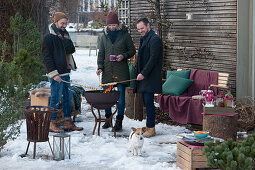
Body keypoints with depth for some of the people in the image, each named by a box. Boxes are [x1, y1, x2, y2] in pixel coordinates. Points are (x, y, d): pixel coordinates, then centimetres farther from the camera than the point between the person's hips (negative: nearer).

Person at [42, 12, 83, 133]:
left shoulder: (64, 35, 17)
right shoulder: (49, 38, -9)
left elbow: (71, 50, 13)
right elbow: (47, 57, -14)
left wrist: (65, 39, 1)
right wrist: (53, 74, -18)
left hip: (65, 73, 9)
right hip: (56, 75, -9)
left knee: (68, 97, 11)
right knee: (56, 98, -5)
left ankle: (68, 122, 19)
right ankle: (52, 123, 4)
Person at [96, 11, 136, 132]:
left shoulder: (124, 35, 1)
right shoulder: (104, 36, 10)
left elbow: (132, 50, 6)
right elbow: (101, 53, 14)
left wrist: (124, 56, -13)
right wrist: (100, 67, 1)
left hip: (121, 70, -3)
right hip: (107, 70, 3)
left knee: (120, 94, -4)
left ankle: (119, 121, 0)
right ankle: (108, 118, 15)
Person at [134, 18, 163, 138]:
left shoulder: (155, 40, -11)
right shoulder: (144, 39, 20)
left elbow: (153, 59, -19)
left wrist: (143, 73, -22)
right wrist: (139, 73, 17)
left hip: (151, 77, -9)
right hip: (143, 76, 9)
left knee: (148, 101, -10)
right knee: (146, 102, 9)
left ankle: (151, 128, -6)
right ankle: (148, 126, 14)